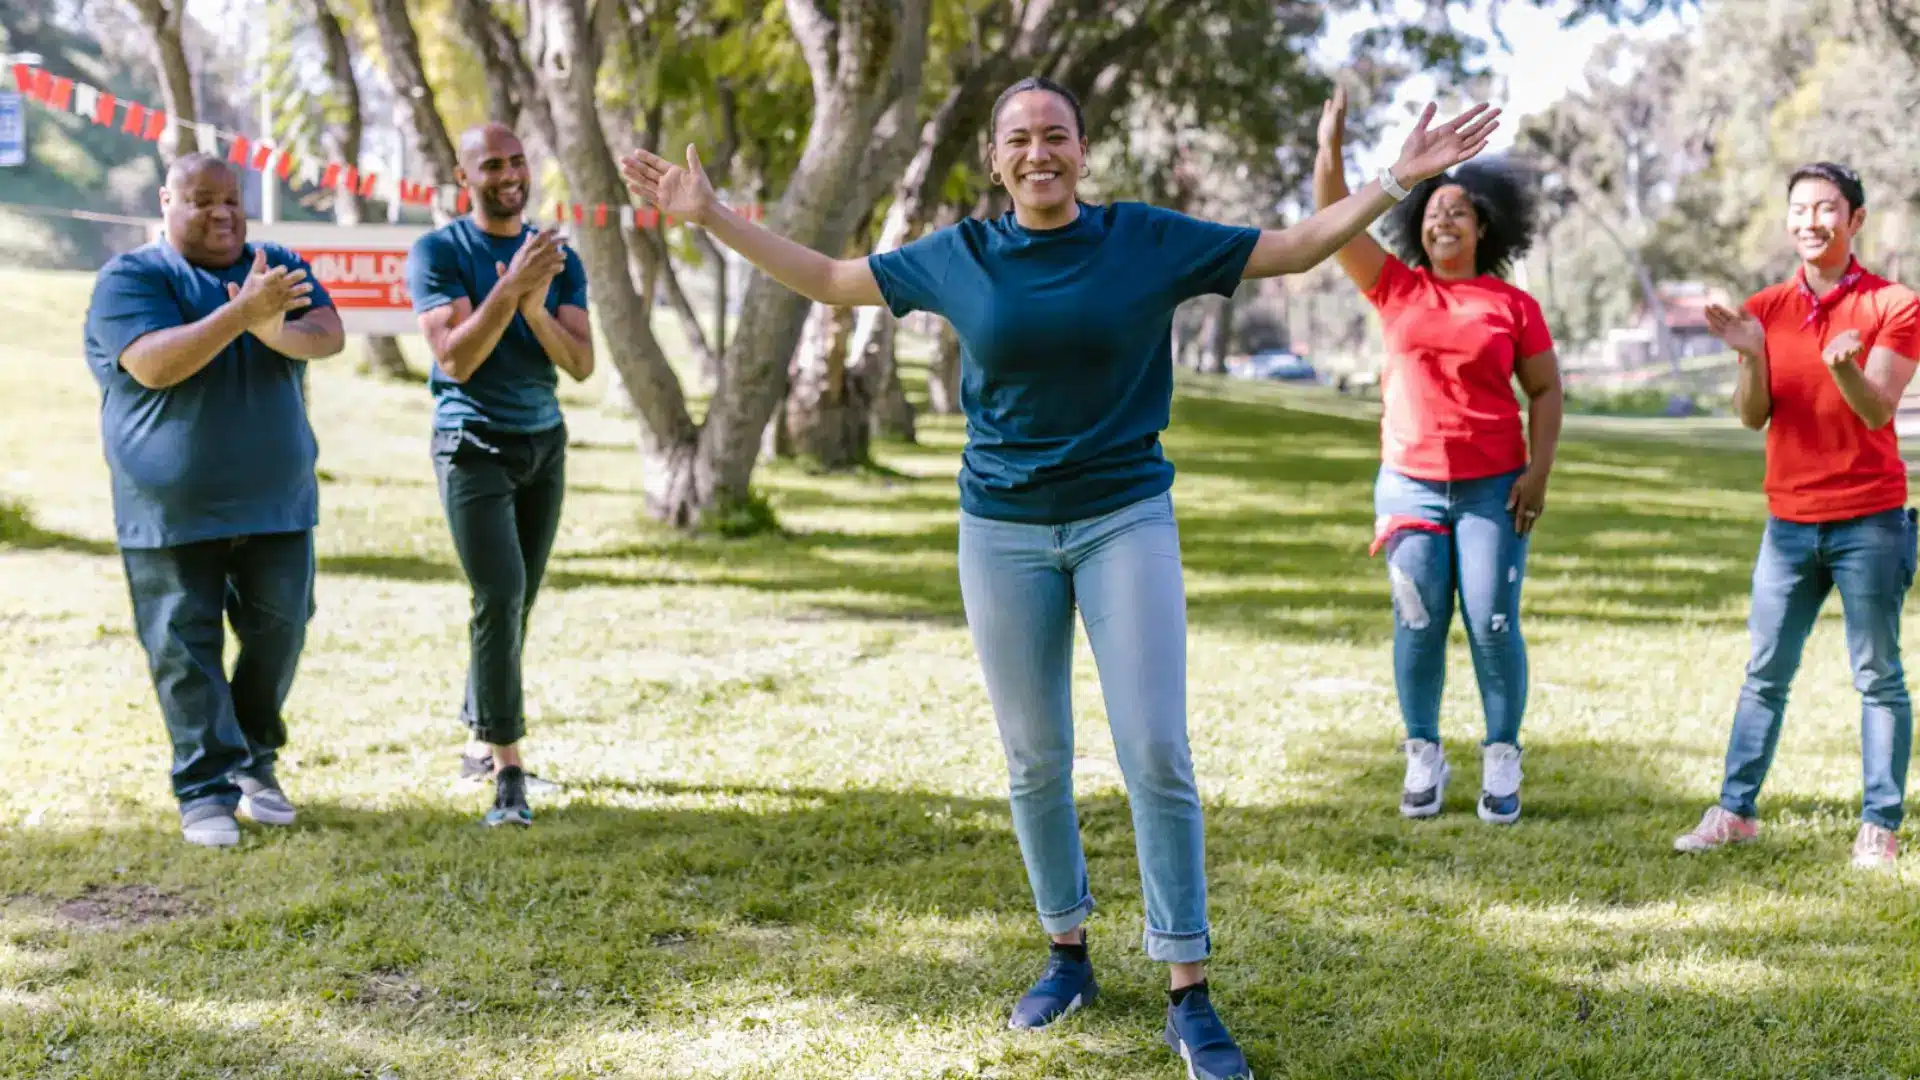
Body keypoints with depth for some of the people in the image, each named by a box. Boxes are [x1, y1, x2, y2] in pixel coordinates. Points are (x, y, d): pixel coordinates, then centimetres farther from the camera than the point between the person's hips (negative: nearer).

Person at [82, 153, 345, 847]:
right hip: (171, 508, -4)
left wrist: (278, 332, -31)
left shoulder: (277, 267, 8)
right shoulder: (132, 276, -5)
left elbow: (329, 335, -9)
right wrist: (241, 312, -29)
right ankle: (206, 789, 5)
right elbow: (152, 365, -21)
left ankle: (254, 762, 25)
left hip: (276, 501, 4)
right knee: (185, 649, -1)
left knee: (280, 632, 7)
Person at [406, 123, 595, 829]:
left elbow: (581, 365, -1)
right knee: (499, 597, -16)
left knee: (518, 603, 7)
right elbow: (456, 360, -17)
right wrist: (510, 286, -27)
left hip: (545, 443, 5)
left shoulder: (560, 257, 7)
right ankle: (509, 771, -15)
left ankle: (479, 738, 22)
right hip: (474, 445, -5)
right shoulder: (438, 253, -6)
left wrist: (536, 307, -19)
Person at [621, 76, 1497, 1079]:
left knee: (1157, 756, -8)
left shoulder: (1148, 239, -3)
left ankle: (1189, 997, 0)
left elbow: (1298, 247, 3)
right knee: (1034, 763, 9)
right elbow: (827, 278, 12)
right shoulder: (958, 255, 2)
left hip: (1126, 520, -2)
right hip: (1003, 534, 2)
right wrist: (710, 215, 8)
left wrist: (1395, 178, -6)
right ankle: (1068, 957, 28)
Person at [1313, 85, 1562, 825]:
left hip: (1494, 488, -1)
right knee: (1418, 625, 3)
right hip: (1409, 484, 1)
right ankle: (1423, 757, 15)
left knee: (1493, 625, -3)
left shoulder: (1514, 306, 2)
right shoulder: (1396, 289, 5)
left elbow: (1545, 389, 5)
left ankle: (1502, 760, 11)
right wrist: (1330, 148, -15)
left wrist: (1539, 469, -5)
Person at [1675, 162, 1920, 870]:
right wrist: (1752, 357, -18)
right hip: (1790, 520, 4)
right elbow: (1753, 417, 1)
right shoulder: (1765, 309, 7)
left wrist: (1844, 364, -32)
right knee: (1765, 672, 5)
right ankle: (1735, 811, 10)